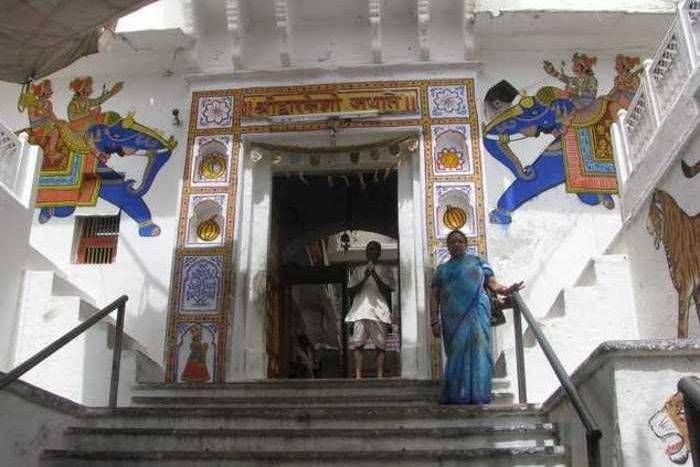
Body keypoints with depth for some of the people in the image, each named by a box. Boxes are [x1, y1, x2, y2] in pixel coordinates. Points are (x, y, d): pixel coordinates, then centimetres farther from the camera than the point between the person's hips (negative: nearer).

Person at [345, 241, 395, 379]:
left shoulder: (385, 270, 14)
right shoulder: (358, 270, 20)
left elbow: (387, 291, 2)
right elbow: (351, 291, 10)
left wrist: (375, 275, -8)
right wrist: (365, 278, -3)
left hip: (379, 312, -1)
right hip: (360, 311, 1)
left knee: (380, 345, -6)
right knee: (356, 344, -10)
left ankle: (380, 376, -6)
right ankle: (358, 376, -13)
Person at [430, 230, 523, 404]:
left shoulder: (478, 261, 17)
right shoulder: (442, 269, 21)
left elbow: (493, 283, 9)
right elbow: (434, 296, 14)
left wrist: (506, 289, -14)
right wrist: (435, 321, 2)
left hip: (476, 313, -2)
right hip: (453, 317, 2)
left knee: (477, 350, -10)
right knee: (456, 353, -3)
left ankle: (478, 395, -12)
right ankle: (457, 396, -1)